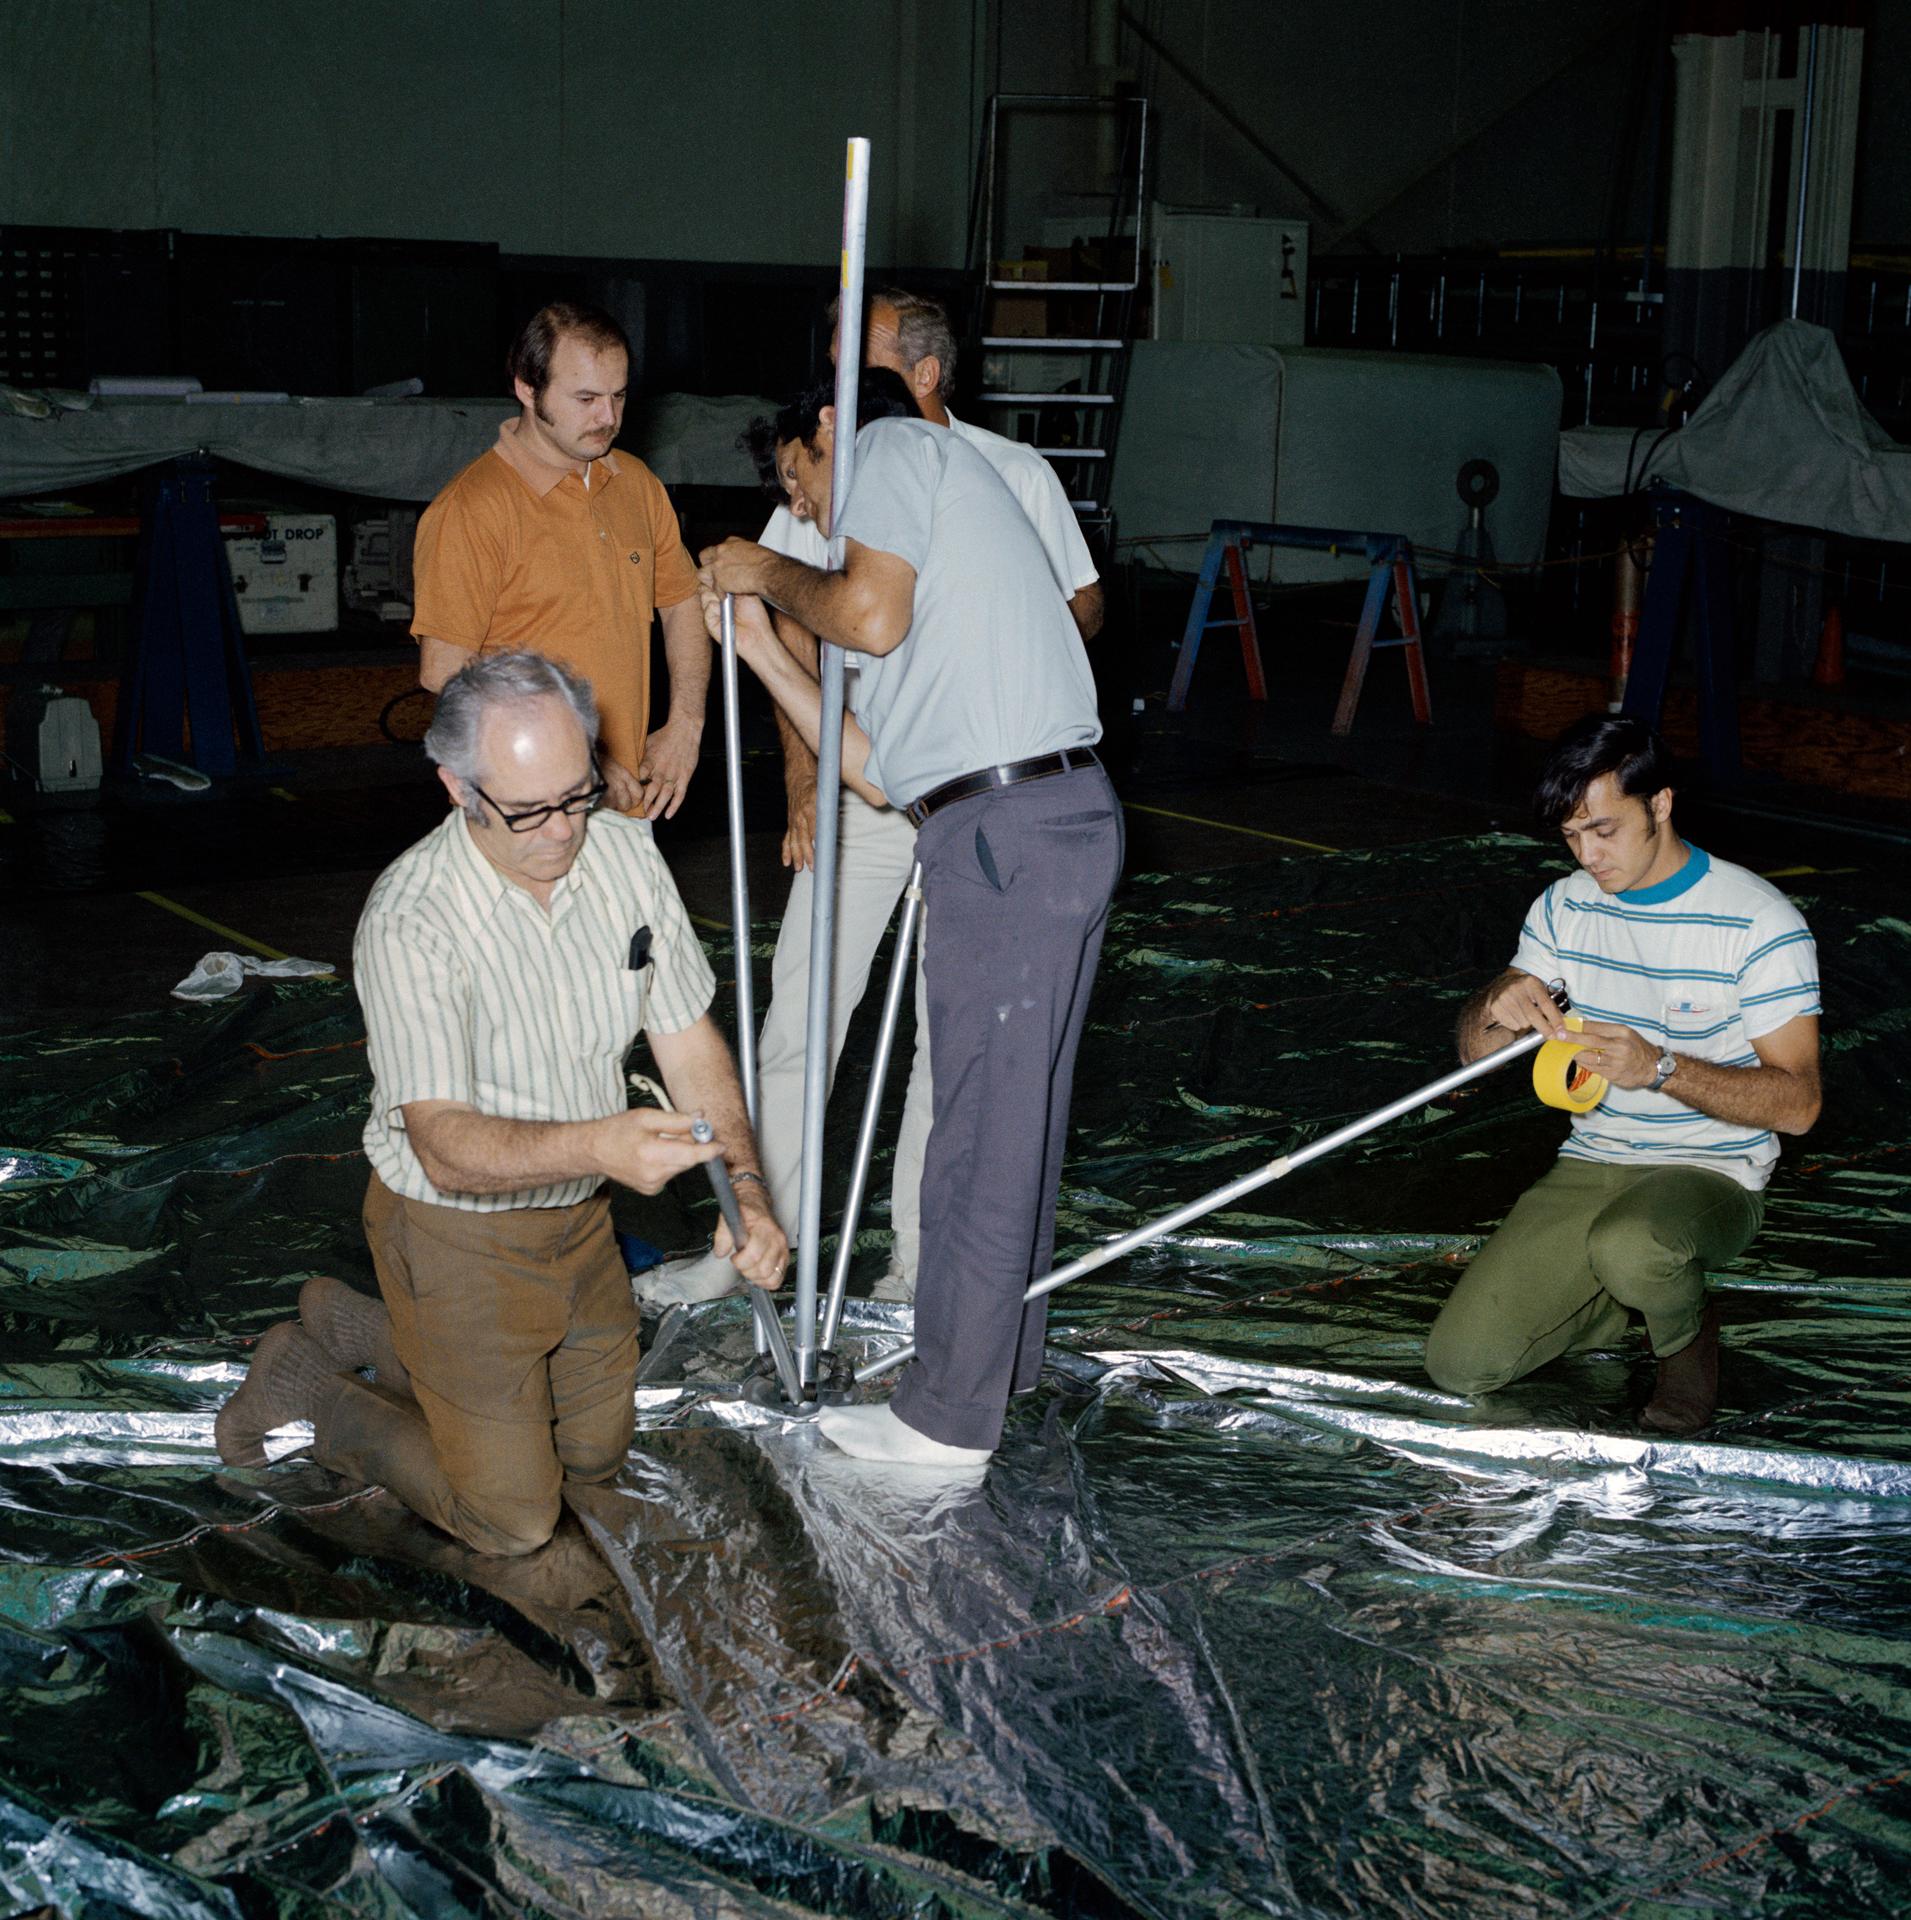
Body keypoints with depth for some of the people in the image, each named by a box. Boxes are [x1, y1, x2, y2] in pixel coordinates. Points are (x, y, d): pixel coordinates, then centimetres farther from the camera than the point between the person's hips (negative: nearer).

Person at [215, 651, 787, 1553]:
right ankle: (309, 1384, 23)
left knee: (595, 1455, 22)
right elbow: (445, 1145, -34)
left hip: (579, 1212, 6)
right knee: (512, 1517, 3)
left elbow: (688, 1039, -5)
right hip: (460, 1232, -6)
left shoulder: (625, 852, -11)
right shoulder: (410, 923, -29)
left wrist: (745, 1192, -19)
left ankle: (364, 1326, 34)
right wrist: (597, 1145, -52)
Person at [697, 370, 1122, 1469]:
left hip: (1007, 831, -10)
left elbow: (870, 615, -15)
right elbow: (877, 770, 22)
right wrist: (762, 646, 27)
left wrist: (772, 574, 5)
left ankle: (950, 1416, 8)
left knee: (981, 1128, -2)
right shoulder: (948, 513, 29)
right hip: (1062, 814, 10)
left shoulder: (894, 445, 5)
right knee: (1017, 1113, 20)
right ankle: (1007, 1352, 34)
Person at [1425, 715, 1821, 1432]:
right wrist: (1496, 1009, -18)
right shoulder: (1563, 907, 5)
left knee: (1628, 1248, -41)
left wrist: (1660, 1068, -28)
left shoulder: (1759, 921, -12)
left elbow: (1797, 1101, -14)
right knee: (1459, 1363, -10)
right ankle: (1629, 1293, 16)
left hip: (1711, 1175, -5)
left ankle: (1687, 1332, -4)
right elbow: (1473, 1051, 7)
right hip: (1588, 1166, 5)